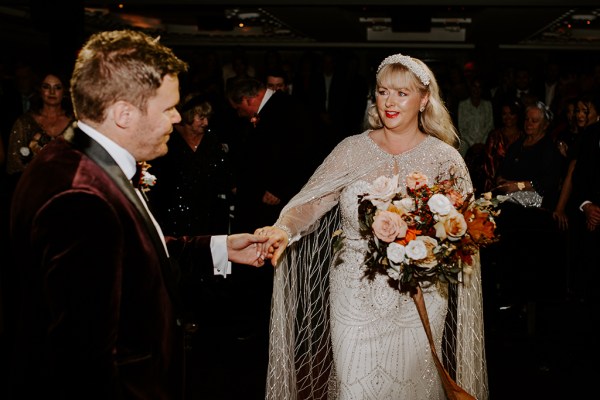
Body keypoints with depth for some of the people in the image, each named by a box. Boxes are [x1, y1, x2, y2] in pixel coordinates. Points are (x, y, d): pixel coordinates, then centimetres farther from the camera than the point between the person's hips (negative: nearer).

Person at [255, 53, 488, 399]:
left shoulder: (444, 158, -1)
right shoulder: (352, 150, 1)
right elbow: (312, 200, -9)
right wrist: (284, 229, -29)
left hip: (417, 298, 0)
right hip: (356, 296, 1)